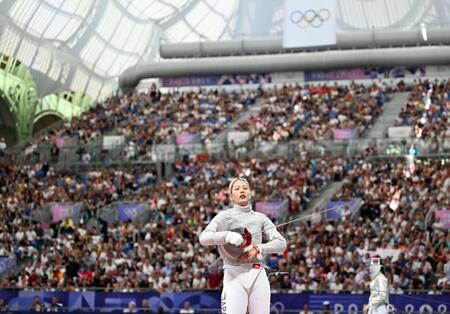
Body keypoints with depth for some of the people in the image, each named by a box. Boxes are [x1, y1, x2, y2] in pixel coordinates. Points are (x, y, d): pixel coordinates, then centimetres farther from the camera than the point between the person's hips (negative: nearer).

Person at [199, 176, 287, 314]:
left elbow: (281, 243, 6)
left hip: (258, 275, 3)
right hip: (235, 275, -3)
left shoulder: (260, 218, 13)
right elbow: (204, 238, -8)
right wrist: (227, 235, -25)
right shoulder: (224, 216, 5)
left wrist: (257, 248, -10)